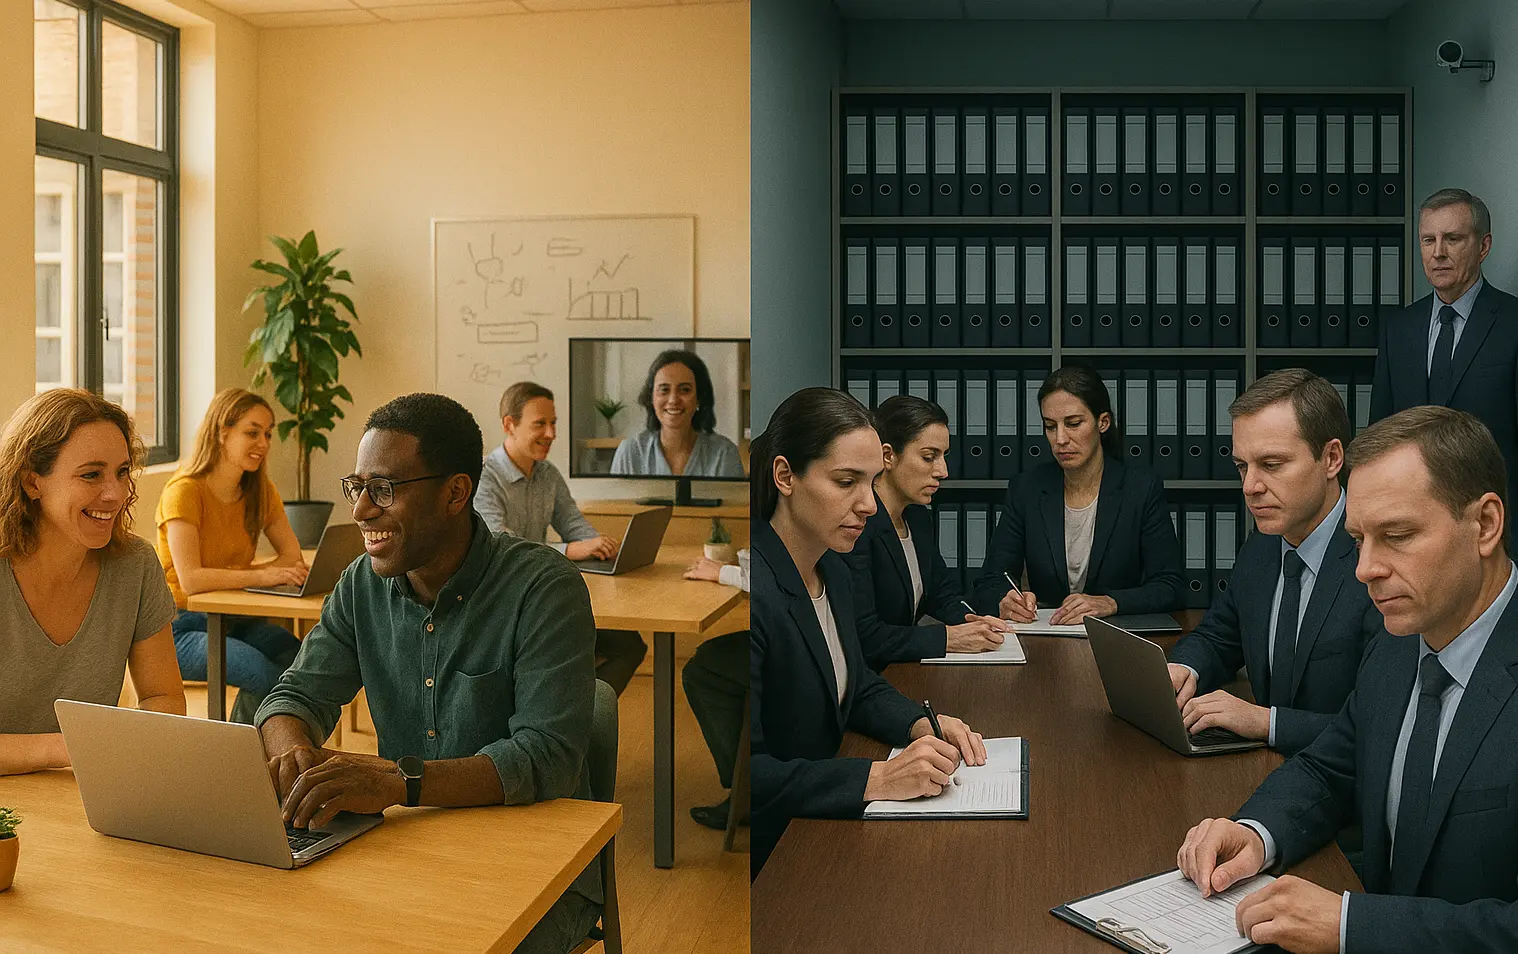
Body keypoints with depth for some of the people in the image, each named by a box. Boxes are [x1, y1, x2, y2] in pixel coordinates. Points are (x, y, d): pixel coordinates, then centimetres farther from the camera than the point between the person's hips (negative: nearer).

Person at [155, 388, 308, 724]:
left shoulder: (261, 491, 5)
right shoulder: (185, 491, -14)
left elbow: (293, 557, -2)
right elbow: (190, 580, -25)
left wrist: (238, 576, -18)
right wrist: (262, 576, -33)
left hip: (232, 618, 6)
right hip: (181, 624, -5)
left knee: (298, 656, -24)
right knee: (265, 674, -30)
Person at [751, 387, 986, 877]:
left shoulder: (832, 573, 6)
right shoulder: (757, 592, -25)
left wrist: (921, 725, 0)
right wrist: (877, 778, -28)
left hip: (819, 827, 8)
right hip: (764, 859, -8)